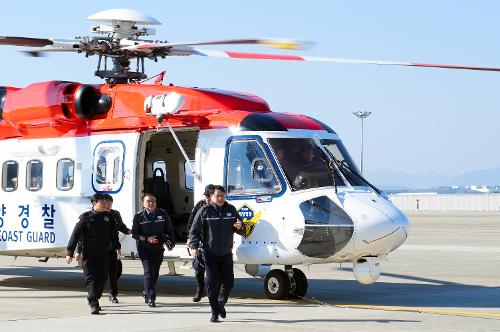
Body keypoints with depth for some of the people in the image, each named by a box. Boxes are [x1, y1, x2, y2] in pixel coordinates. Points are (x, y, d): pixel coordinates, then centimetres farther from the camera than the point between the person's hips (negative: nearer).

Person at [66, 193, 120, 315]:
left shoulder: (109, 217, 7)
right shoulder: (85, 217, -5)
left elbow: (114, 234, 22)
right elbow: (76, 235, -4)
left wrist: (117, 247, 18)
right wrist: (70, 252, -7)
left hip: (104, 255, 4)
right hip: (89, 255, -4)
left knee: (102, 278, 8)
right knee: (91, 278, -11)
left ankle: (94, 300, 25)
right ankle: (94, 305, -15)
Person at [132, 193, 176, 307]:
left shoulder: (162, 214, 4)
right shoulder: (138, 217, -2)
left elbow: (169, 230, 8)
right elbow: (134, 234, -2)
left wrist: (171, 241, -7)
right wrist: (146, 239, -17)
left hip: (158, 248, 3)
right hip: (144, 248, -3)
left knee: (155, 272, 11)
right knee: (148, 271, -15)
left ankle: (147, 292, 33)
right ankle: (151, 297, -16)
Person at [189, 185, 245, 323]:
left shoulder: (231, 210, 6)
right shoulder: (205, 211, -5)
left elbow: (242, 230, 13)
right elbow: (194, 230, -5)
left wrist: (240, 227, -11)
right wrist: (194, 246, -19)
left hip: (226, 254, 4)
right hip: (210, 254, -3)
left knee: (229, 282, 5)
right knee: (213, 283, -7)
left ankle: (221, 304, 30)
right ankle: (215, 312, 2)